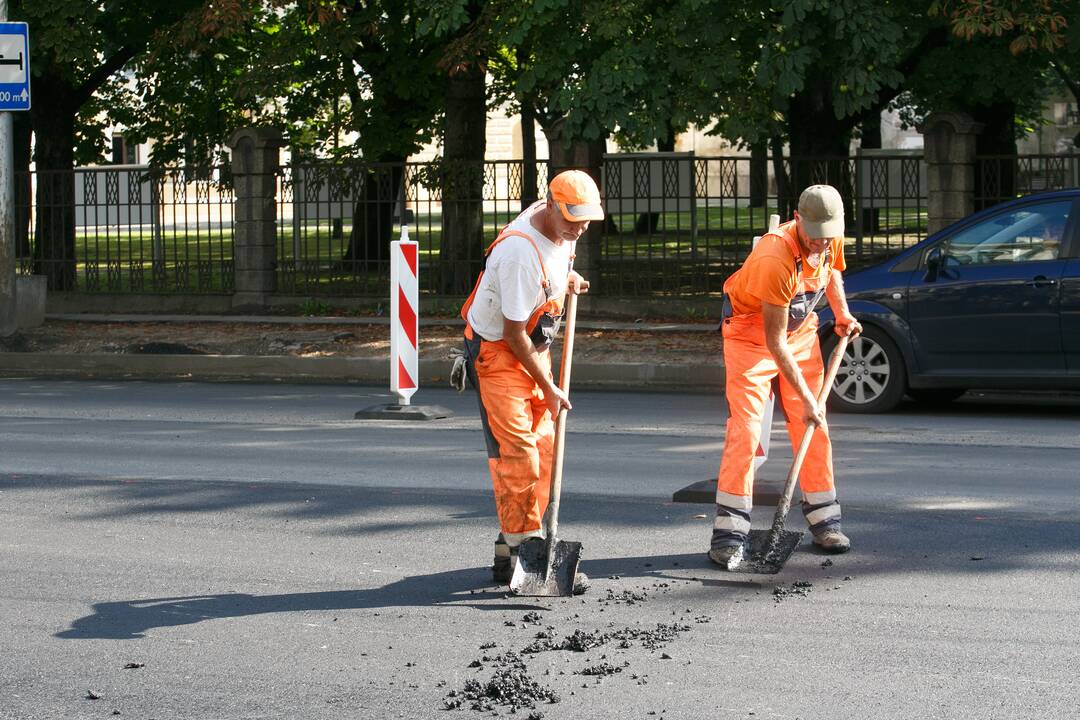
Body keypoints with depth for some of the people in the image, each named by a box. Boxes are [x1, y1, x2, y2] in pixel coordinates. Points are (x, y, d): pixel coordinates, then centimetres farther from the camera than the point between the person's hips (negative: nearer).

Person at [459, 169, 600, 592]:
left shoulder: (561, 225, -4)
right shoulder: (520, 252, -30)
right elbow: (513, 332, -24)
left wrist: (567, 279, 2)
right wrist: (548, 388, -16)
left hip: (535, 345, 9)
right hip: (497, 350, -9)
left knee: (543, 448, 6)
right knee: (517, 454, -13)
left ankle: (513, 549, 11)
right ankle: (521, 547, -10)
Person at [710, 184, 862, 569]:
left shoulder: (831, 240, -14)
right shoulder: (775, 258, -36)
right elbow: (774, 340, -32)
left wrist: (842, 313, 0)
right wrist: (806, 397, -30)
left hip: (800, 328, 7)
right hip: (751, 331, -7)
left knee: (814, 426, 5)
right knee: (745, 427, -14)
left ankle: (824, 520, 15)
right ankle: (729, 531, -15)